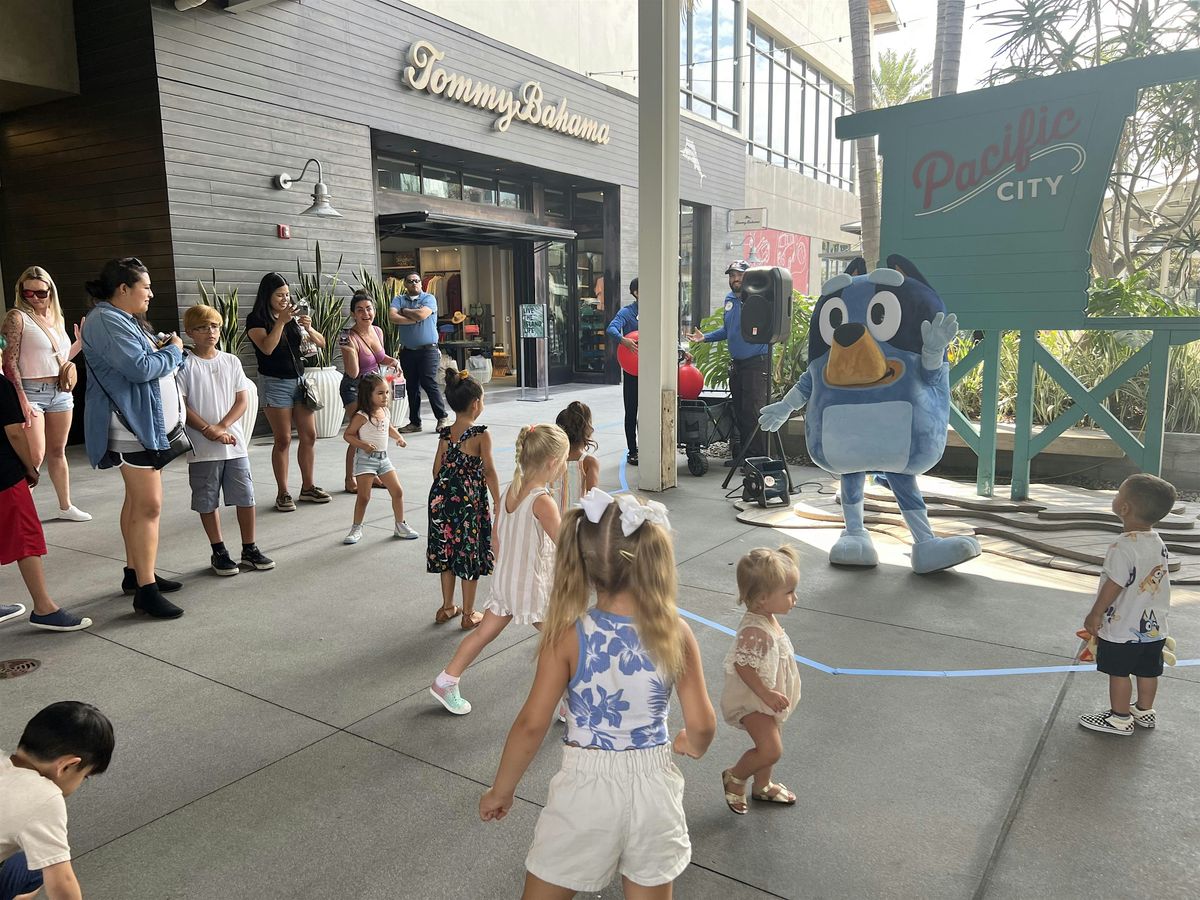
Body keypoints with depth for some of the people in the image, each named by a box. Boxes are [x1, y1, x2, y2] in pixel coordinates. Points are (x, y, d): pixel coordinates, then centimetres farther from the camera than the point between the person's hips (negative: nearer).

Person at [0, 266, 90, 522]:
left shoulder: (57, 318, 11)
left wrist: (81, 342, 7)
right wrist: (22, 400, -21)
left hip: (60, 391, 6)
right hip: (31, 391, -6)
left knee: (57, 451, 14)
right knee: (35, 455, -13)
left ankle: (65, 506, 23)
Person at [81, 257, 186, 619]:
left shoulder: (125, 319, 17)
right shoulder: (107, 321, -16)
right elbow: (140, 368, -24)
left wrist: (159, 348, 5)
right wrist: (173, 350, -9)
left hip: (147, 424, 11)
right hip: (132, 427, -11)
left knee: (137, 500, 16)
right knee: (149, 505, -12)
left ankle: (135, 573, 26)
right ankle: (145, 591, -9)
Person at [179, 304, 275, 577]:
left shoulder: (231, 361, 6)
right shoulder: (185, 365, -4)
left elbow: (243, 400, 2)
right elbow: (181, 406, -7)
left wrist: (222, 426, -11)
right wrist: (209, 430, -14)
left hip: (235, 443, 3)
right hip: (202, 448, -3)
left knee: (246, 497, 5)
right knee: (207, 502, 7)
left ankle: (249, 549, 19)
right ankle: (218, 552, 20)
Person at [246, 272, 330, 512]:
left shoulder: (293, 318, 9)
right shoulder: (256, 320, -5)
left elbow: (321, 343, 6)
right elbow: (267, 348, -20)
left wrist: (308, 328, -13)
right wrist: (280, 321, -23)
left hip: (299, 380, 5)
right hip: (276, 384, -5)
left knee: (309, 436, 4)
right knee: (283, 440, -4)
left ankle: (308, 487, 16)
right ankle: (282, 493, 5)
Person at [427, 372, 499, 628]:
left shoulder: (445, 434, 3)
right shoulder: (481, 435, -13)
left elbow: (437, 469, 7)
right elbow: (489, 472, -13)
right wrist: (497, 500, -5)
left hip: (441, 498, 5)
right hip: (469, 500, -5)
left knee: (446, 551, 17)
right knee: (470, 552, 6)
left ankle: (447, 607, 29)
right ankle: (468, 613, 16)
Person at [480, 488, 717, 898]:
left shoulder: (568, 635, -18)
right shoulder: (675, 633, -14)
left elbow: (531, 725, -15)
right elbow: (702, 725, -8)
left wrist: (501, 790, 1)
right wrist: (691, 746, 16)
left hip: (586, 786, -1)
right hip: (653, 787, 2)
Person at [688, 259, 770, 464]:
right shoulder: (729, 299, 14)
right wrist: (705, 337, 16)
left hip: (756, 363, -8)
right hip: (736, 363, 8)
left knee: (753, 410, -9)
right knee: (739, 411, 12)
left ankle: (758, 457, -2)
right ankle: (743, 453, 22)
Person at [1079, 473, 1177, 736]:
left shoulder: (1124, 547, -27)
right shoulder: (1158, 542, 0)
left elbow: (1113, 586, -23)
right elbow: (1157, 580, 11)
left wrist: (1095, 615, -11)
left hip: (1123, 628, -8)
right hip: (1154, 627, 8)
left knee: (1119, 672, 7)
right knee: (1147, 671, 19)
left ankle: (1120, 718, 18)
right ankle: (1145, 711, 35)